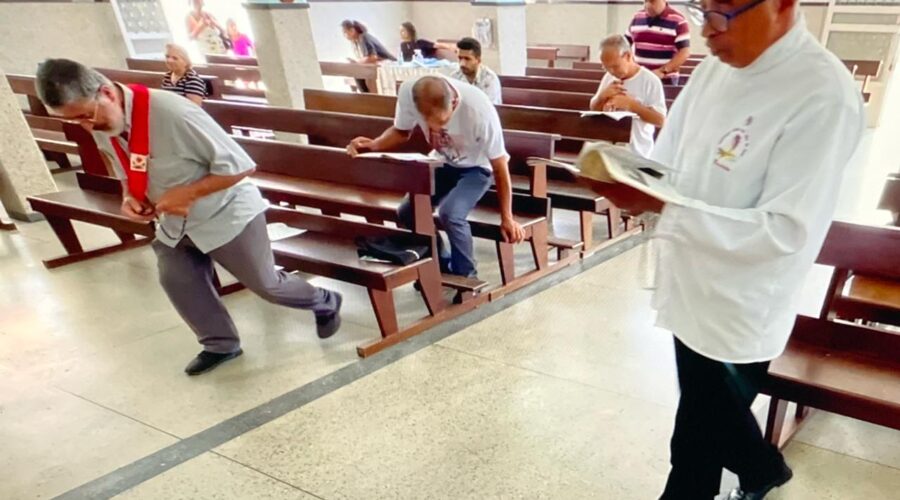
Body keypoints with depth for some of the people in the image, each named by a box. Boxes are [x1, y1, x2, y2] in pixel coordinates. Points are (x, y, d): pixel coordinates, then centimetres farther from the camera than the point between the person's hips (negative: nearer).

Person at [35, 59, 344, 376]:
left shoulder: (172, 113, -32)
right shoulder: (99, 126, -8)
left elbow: (239, 165, -28)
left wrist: (186, 193, -29)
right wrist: (128, 196, -8)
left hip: (226, 215, -7)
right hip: (175, 223, 7)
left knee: (265, 283, 4)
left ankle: (326, 304, 31)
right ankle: (221, 345, 29)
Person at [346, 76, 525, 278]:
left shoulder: (479, 111, -37)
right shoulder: (408, 91, -27)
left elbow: (500, 167, -24)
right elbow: (401, 131, -5)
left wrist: (507, 218, -16)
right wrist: (372, 145, -25)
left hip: (477, 168, -5)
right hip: (443, 163, 5)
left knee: (450, 214, -29)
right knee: (408, 212, -6)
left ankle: (466, 278, -5)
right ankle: (441, 265, 17)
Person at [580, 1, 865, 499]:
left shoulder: (824, 95, -22)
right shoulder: (716, 67, 2)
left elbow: (786, 231, -26)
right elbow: (669, 158, 7)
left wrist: (664, 206, -30)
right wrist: (629, 181, -15)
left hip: (737, 311, -7)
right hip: (693, 286, 7)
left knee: (697, 443, 14)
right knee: (715, 414, 28)